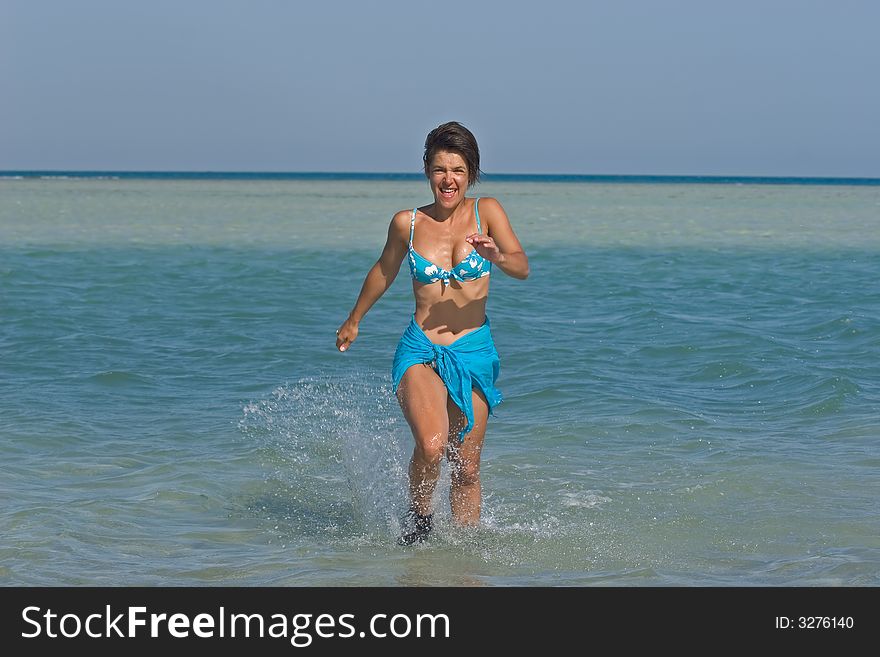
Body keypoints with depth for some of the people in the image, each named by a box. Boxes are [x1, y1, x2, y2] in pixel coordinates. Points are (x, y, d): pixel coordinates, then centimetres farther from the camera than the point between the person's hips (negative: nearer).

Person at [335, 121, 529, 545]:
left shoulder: (487, 212, -2)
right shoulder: (407, 223, 0)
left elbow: (522, 268, -14)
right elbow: (384, 271, 18)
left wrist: (497, 256, -37)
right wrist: (354, 321, 31)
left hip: (474, 353, 1)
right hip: (420, 351, -1)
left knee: (466, 470, 5)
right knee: (431, 446, -25)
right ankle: (419, 515, 2)